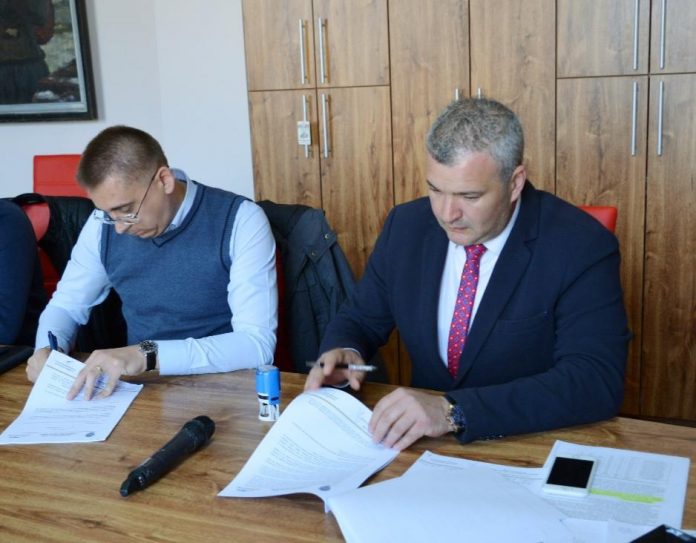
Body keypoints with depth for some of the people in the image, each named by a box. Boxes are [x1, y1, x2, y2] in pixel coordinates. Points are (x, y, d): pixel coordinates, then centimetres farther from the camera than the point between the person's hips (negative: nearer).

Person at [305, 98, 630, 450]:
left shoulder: (582, 248, -15)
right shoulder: (406, 226, -1)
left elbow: (597, 382, -24)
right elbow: (361, 319, 11)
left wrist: (453, 411, -33)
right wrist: (342, 353, -14)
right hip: (425, 446, 4)